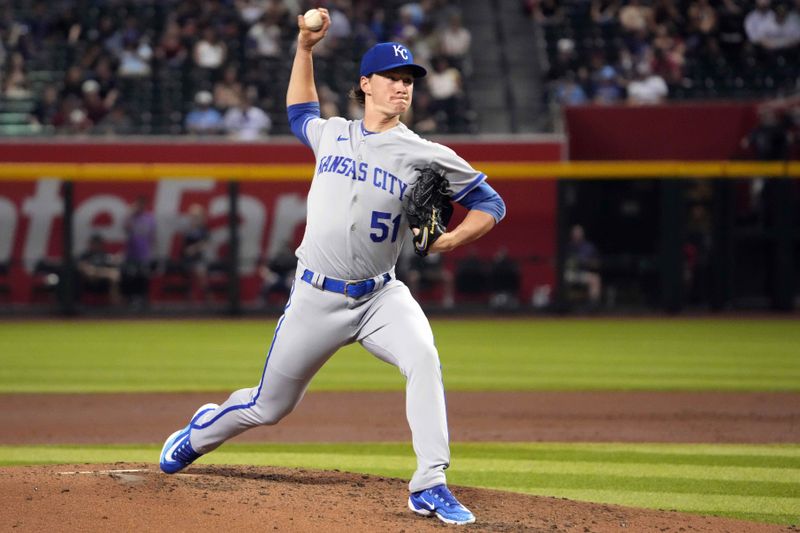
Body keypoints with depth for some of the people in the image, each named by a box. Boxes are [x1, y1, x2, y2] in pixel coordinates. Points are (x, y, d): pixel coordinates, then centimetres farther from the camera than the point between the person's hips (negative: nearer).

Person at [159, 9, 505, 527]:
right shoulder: (331, 134, 7)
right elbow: (300, 113, 31)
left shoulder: (427, 156, -2)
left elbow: (490, 202, 3)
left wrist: (454, 237, -15)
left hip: (380, 296, -1)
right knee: (268, 406, 10)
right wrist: (305, 46, 23)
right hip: (316, 297, 1)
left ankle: (430, 487, -29)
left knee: (423, 358, -31)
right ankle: (201, 431, 42)